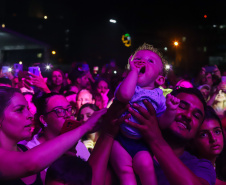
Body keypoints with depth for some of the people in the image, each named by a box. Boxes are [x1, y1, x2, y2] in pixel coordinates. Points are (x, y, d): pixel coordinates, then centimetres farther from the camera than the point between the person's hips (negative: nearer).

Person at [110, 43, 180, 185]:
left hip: (142, 143, 1)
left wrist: (170, 111, -21)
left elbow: (163, 124, 0)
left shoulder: (158, 96, 6)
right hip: (119, 138, -1)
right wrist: (134, 70, -17)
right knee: (124, 168, -19)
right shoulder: (127, 84, 0)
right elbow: (124, 95, -27)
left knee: (145, 164, -22)